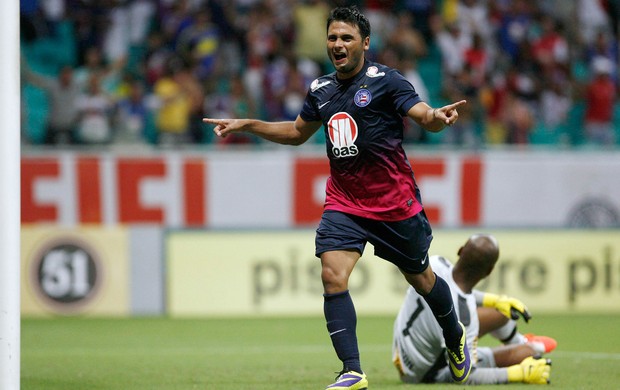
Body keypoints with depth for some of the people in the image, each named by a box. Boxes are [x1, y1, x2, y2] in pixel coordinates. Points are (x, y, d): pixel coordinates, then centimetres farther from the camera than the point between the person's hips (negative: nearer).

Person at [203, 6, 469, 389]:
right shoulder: (321, 89, 8)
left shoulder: (384, 80, -9)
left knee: (420, 278, 11)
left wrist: (437, 116, -43)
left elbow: (424, 116, -20)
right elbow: (298, 132, 25)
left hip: (395, 200, -4)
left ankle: (455, 337, 41)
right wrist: (245, 125, 18)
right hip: (344, 202, 4)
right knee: (333, 275, -16)